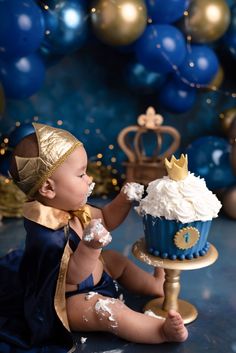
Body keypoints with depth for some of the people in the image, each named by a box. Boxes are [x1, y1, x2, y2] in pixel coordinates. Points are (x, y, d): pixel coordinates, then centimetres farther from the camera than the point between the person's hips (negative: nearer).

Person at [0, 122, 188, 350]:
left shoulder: (69, 206, -5)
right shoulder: (45, 231, -34)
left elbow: (105, 220, 9)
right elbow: (73, 275, -35)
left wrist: (125, 199, -7)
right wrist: (90, 247, -51)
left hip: (88, 280, 11)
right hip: (66, 302, -10)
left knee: (116, 259, 23)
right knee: (110, 311, -30)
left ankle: (155, 285, 33)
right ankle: (162, 331, -24)